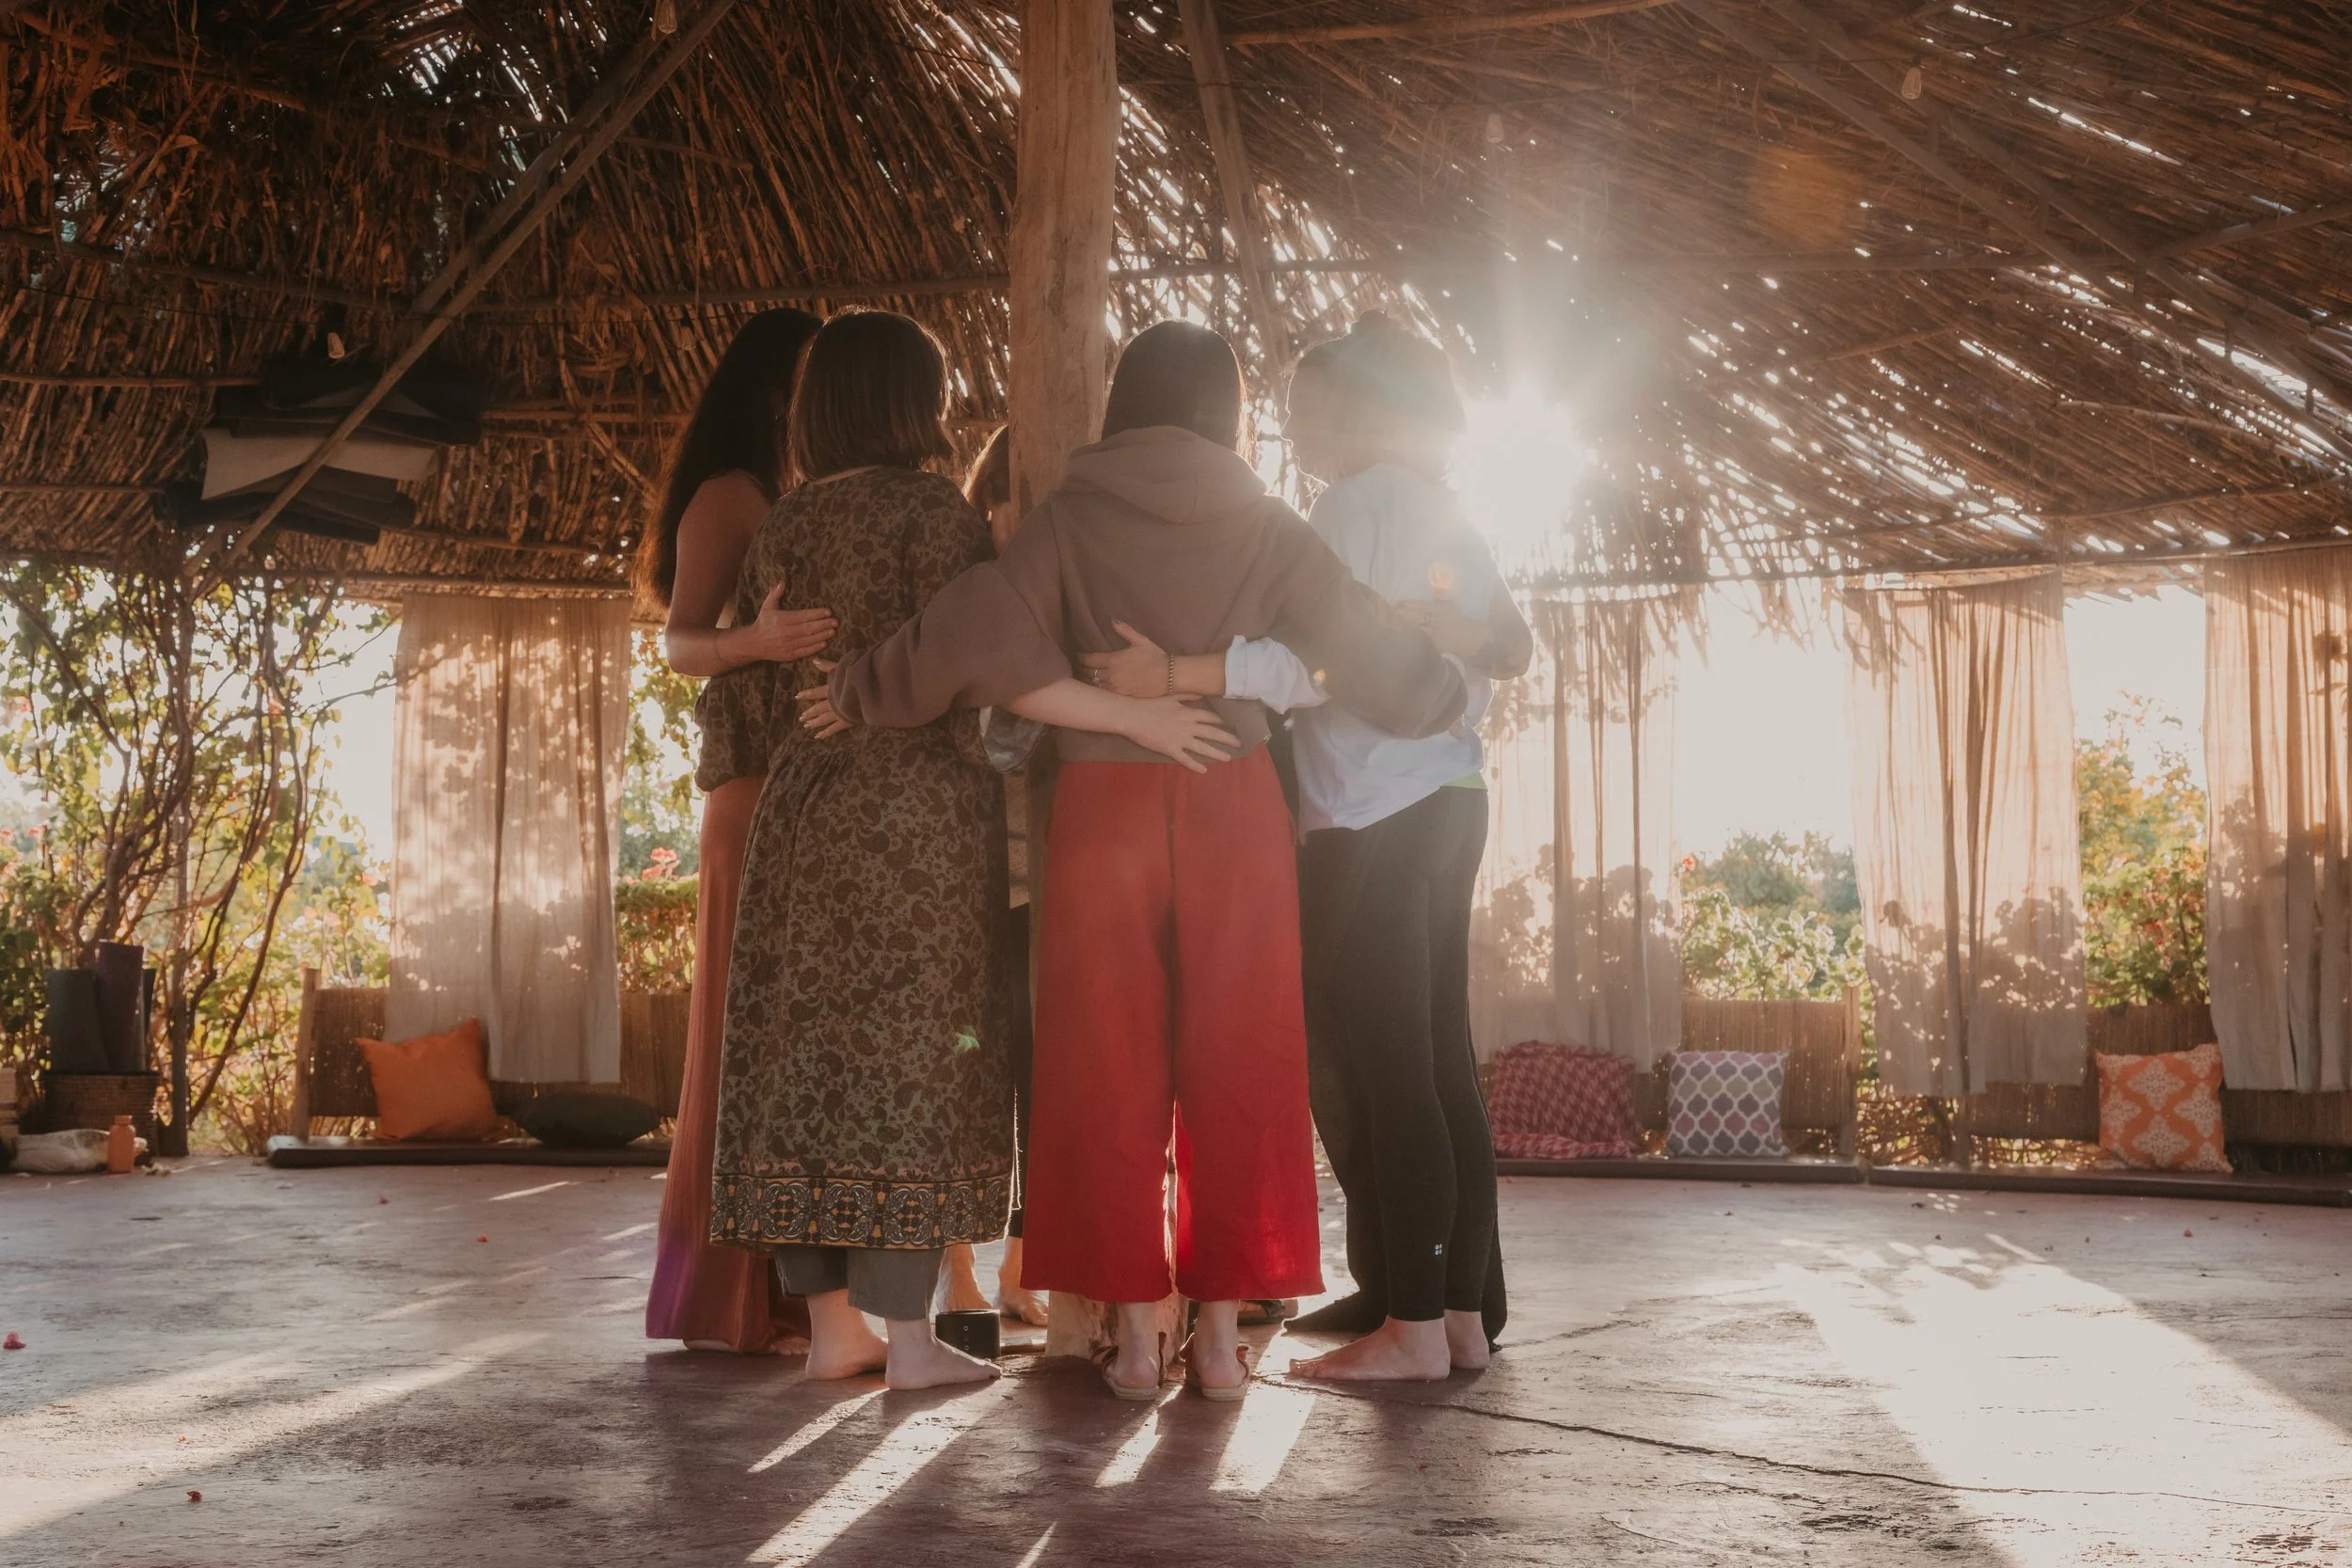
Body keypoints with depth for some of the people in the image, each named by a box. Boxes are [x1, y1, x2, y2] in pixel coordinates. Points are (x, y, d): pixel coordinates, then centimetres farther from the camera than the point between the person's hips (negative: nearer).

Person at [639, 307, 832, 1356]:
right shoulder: (729, 493, -2)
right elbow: (680, 638, -14)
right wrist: (754, 639, -33)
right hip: (760, 788, -8)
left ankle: (790, 1290, 10)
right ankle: (750, 1299, -8)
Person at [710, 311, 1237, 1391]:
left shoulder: (783, 527, 11)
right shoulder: (929, 510, -8)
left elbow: (755, 683, 12)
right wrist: (1133, 716, -20)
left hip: (799, 808, 6)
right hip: (917, 807, -6)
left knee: (809, 1055, 7)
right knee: (908, 1056, -3)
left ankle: (832, 1324, 12)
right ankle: (909, 1338, -2)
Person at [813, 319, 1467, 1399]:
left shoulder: (1070, 519, 0)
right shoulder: (1263, 527, 3)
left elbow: (970, 635, -10)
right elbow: (1364, 642, 3)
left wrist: (856, 693, 3)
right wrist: (1443, 700, 22)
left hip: (1104, 809, 0)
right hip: (1234, 807, 1)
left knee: (1110, 1073, 6)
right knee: (1233, 1070, 7)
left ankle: (1135, 1334, 7)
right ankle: (1221, 1331, 9)